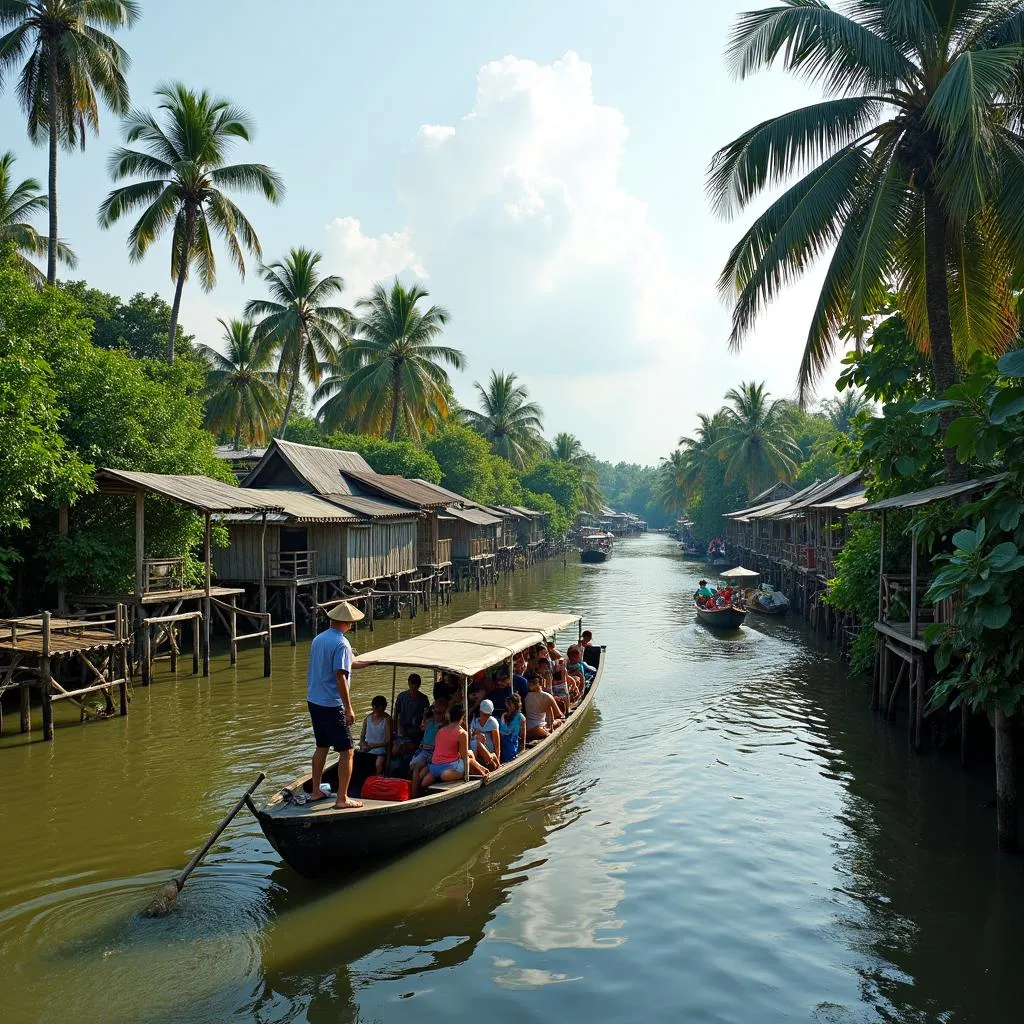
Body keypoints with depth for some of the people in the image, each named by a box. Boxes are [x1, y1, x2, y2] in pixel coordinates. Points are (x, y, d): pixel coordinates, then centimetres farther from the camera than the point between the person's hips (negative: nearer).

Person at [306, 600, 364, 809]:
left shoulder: (318, 639, 8)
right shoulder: (341, 644, -17)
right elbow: (340, 677, -21)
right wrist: (349, 709, -17)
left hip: (313, 701, 8)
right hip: (332, 705, -8)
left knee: (321, 747, 20)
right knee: (346, 751, -2)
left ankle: (315, 792, 26)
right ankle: (342, 799, -1)